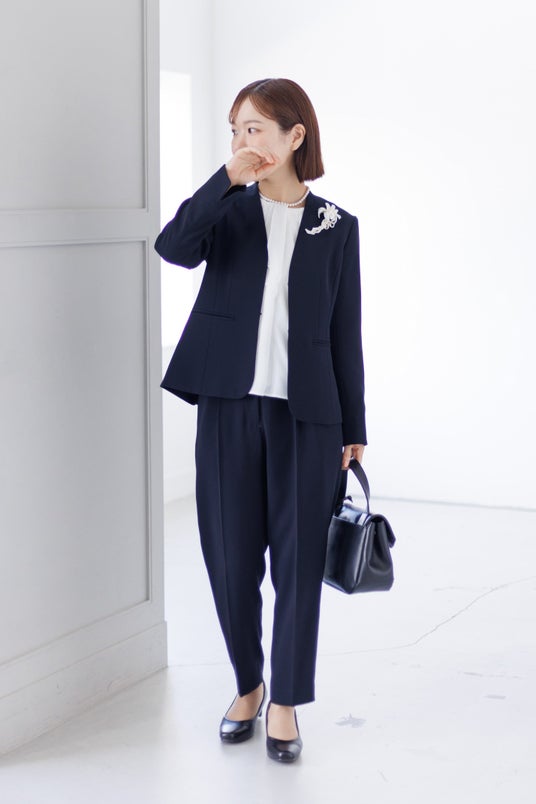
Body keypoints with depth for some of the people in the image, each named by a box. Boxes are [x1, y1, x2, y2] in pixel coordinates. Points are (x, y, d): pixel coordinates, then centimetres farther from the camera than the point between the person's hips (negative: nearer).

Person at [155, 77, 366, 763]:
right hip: (230, 405, 1)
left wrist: (354, 430, 4)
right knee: (232, 558, 7)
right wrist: (229, 179, -18)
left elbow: (345, 333, 5)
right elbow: (174, 247, -14)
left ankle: (286, 702, 17)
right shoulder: (230, 209, 7)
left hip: (306, 412, -1)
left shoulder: (336, 227, 5)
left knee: (298, 559, 2)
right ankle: (248, 686, 27)